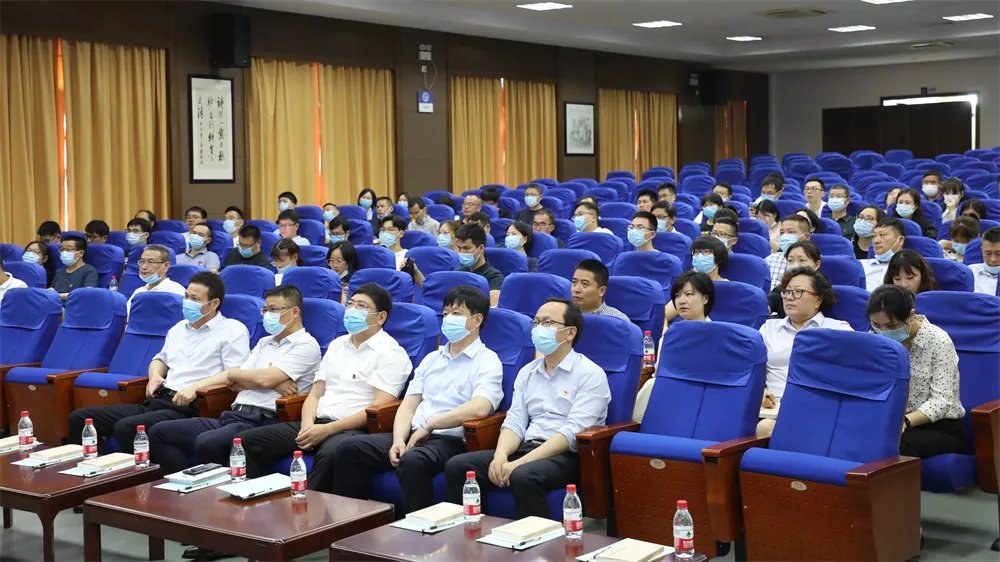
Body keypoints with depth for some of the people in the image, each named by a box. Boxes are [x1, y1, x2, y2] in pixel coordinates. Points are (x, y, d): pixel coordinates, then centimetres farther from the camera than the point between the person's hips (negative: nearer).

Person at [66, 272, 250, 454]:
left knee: (126, 427, -34)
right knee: (79, 418, -4)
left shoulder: (233, 330, 0)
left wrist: (195, 387, -21)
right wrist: (155, 376, 13)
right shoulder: (179, 328, 24)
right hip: (156, 402, 8)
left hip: (189, 407, -8)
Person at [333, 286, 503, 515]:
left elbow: (478, 409, -19)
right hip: (414, 435, 7)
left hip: (451, 441, -7)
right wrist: (399, 439, -7)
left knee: (411, 461, -37)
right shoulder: (431, 359, 20)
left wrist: (428, 424, -15)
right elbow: (408, 405, 13)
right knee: (349, 448, -10)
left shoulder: (487, 362, -2)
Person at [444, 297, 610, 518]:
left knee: (523, 476, -38)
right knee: (457, 466, -14)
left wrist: (520, 463, -21)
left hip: (567, 456, -6)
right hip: (526, 448, 6)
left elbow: (572, 432, -14)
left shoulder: (590, 374, -4)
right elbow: (515, 422, 10)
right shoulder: (527, 372, 17)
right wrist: (501, 456, -13)